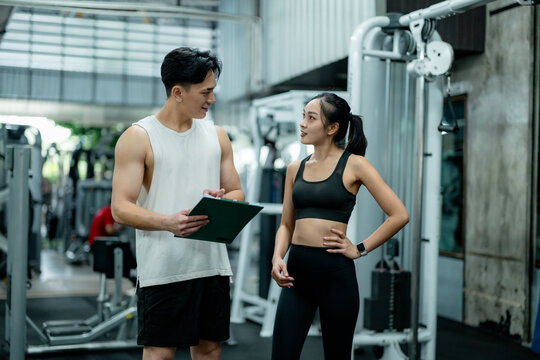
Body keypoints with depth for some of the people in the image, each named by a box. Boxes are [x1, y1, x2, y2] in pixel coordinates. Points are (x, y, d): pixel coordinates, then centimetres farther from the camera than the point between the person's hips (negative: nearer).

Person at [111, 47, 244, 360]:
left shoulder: (217, 136, 12)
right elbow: (121, 208, -10)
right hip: (164, 268, -5)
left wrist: (223, 200, -9)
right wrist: (168, 222, -27)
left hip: (212, 262, 5)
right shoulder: (138, 137, -4)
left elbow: (238, 194, 16)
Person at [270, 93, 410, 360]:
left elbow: (399, 215, -7)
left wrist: (360, 249, -6)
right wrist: (277, 257, -4)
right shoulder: (295, 169, 11)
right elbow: (286, 224, 14)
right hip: (297, 270, 4)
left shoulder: (353, 165, -4)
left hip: (335, 271, -4)